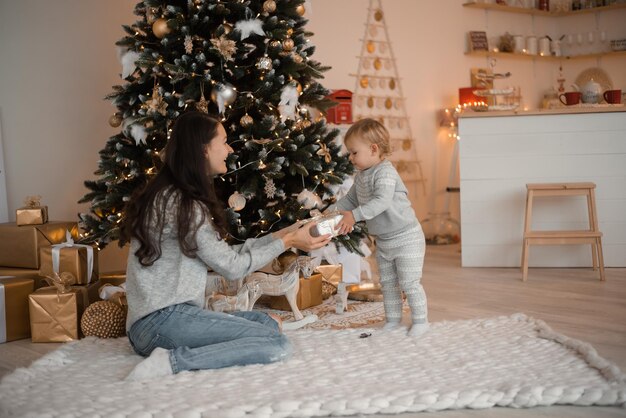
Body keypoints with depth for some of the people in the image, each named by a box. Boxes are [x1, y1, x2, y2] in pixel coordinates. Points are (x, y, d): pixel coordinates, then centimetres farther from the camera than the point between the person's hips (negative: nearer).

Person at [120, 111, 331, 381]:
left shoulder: (165, 196, 16)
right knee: (277, 344, -16)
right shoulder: (182, 203, -14)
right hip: (164, 320, -10)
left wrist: (281, 234, 13)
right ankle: (174, 361, -18)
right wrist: (287, 242, 0)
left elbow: (224, 254, 13)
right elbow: (231, 267, -11)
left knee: (266, 321, 12)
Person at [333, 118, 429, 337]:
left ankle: (420, 321, 11)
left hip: (406, 237, -9)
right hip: (383, 241, 9)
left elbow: (381, 201, -36)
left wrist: (354, 216, -40)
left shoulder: (385, 172, -23)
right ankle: (392, 320, 27)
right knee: (387, 284, 15)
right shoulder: (361, 176, 6)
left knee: (409, 283, -3)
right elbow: (350, 199, 16)